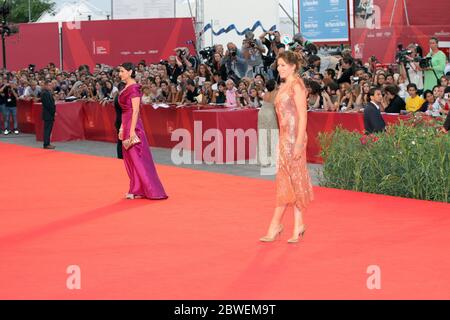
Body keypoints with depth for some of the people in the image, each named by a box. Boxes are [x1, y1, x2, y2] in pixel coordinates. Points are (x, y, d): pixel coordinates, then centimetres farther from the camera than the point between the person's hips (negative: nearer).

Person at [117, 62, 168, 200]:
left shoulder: (134, 88, -13)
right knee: (130, 159, 11)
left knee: (138, 158, -6)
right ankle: (137, 190, 16)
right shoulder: (126, 88, 13)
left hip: (133, 125, -9)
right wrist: (122, 128, 18)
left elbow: (135, 111, -18)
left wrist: (132, 130, -21)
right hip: (126, 125, 9)